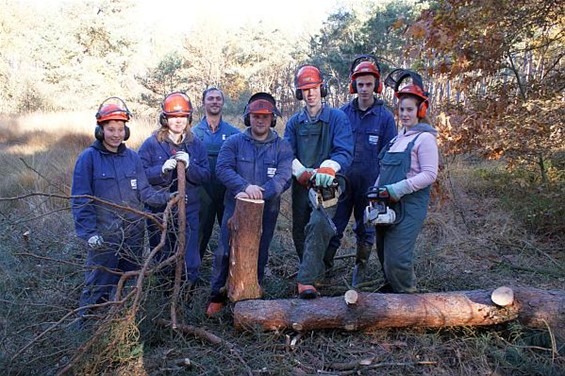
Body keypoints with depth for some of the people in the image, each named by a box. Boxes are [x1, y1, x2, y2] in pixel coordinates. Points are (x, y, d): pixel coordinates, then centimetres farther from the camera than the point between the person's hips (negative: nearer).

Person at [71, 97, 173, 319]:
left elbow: (144, 192, 6)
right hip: (104, 236, -4)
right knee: (98, 285, 5)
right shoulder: (88, 158, -7)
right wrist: (89, 232, -18)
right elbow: (81, 200, -9)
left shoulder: (133, 157, 4)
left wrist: (167, 198, -8)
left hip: (134, 232, 4)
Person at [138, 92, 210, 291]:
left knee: (189, 259, 4)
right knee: (163, 258, 15)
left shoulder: (196, 145, 3)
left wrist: (189, 165, -20)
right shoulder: (151, 144, -4)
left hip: (189, 210, 1)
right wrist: (162, 169, -23)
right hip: (159, 210, -1)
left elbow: (205, 176, -2)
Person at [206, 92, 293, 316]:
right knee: (225, 252, -1)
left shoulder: (282, 147, 3)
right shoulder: (234, 142, 3)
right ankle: (217, 295, 17)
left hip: (267, 211, 1)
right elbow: (222, 169, -11)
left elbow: (284, 178, -11)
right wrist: (246, 186, -27)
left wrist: (259, 193, -25)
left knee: (259, 255, 11)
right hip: (235, 207, -1)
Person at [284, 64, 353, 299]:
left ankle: (306, 281, -24)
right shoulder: (294, 122, 12)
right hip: (301, 185, 5)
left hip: (327, 185, -5)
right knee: (299, 232, 10)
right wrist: (302, 172, -16)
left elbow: (344, 153, -10)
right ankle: (315, 272, 33)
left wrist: (327, 169, -28)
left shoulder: (338, 118, 0)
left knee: (318, 224, -26)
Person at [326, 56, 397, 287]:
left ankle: (361, 270, 31)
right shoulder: (343, 113, 2)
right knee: (333, 227, 4)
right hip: (343, 181, 1)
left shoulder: (385, 116, -2)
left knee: (366, 229, 14)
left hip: (370, 185, -1)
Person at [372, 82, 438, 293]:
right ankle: (391, 286, 34)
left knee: (397, 258, -10)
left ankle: (406, 294, 9)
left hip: (409, 205, -8)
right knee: (383, 252, 16)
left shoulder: (425, 138, -7)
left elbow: (430, 174, -16)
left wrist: (400, 189, -21)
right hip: (387, 204, 8)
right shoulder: (399, 138, 18)